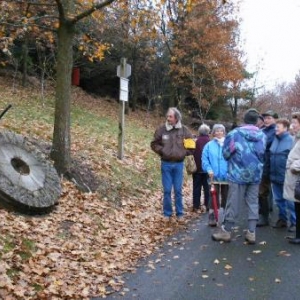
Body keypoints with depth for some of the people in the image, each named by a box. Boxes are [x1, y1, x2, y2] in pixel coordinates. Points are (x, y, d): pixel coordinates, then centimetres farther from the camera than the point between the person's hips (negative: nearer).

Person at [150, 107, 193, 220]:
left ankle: (180, 213, 19)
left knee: (178, 190, 8)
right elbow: (154, 144, 6)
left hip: (179, 164, 1)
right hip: (166, 164, 0)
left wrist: (185, 152, -2)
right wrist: (161, 151, -8)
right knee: (167, 190, 4)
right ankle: (167, 213, 15)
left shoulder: (184, 130, -2)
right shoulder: (161, 129, -4)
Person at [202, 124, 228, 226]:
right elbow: (205, 160, -1)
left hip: (227, 176, 1)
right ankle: (212, 219, 8)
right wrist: (209, 170, -15)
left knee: (226, 198, 12)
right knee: (214, 197, 1)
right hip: (214, 176, -1)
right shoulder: (209, 145, 1)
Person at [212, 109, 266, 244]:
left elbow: (226, 153, -5)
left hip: (238, 173, -3)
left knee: (233, 203, 4)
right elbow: (264, 155, 8)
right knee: (253, 203, 11)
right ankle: (251, 233, 13)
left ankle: (226, 231, 15)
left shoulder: (234, 134, -12)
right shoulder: (262, 136, -1)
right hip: (256, 174, 3)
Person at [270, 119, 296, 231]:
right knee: (279, 200, 16)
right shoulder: (274, 139, 9)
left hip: (286, 177, -7)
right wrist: (271, 173, 13)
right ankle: (282, 219, 29)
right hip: (275, 176, 7)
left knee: (290, 201, 1)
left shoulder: (291, 140, -11)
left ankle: (294, 222, 13)